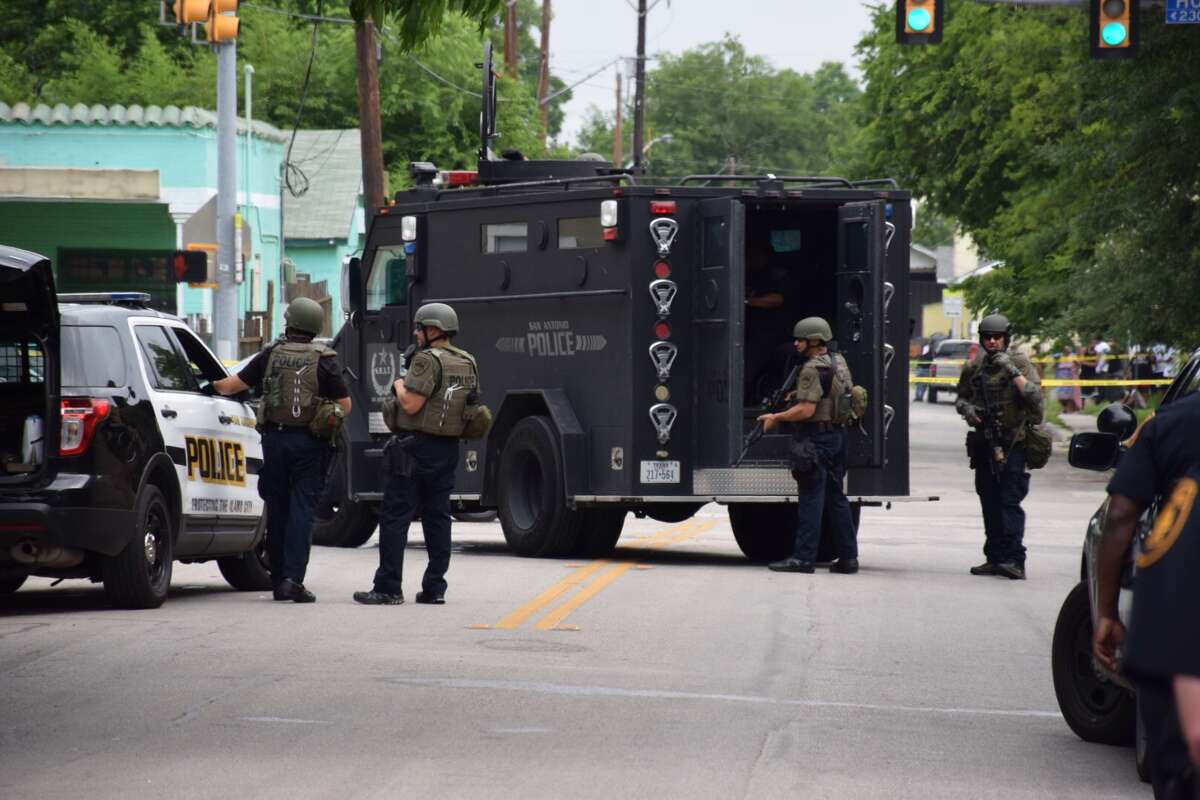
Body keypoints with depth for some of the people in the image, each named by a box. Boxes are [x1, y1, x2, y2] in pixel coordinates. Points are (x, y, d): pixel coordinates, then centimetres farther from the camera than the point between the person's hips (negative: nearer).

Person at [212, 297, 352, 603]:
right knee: (302, 511, -3)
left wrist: (215, 385, 27)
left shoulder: (271, 354, 1)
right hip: (309, 442, -2)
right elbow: (345, 405, -4)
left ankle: (278, 580, 14)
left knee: (277, 510, 11)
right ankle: (293, 578, -14)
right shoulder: (323, 360, -5)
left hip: (275, 439, 2)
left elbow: (233, 384, 7)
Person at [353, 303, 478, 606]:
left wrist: (400, 385, -3)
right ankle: (434, 588, 9)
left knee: (395, 516, -4)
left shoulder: (428, 360, -15)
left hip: (416, 446, -8)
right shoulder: (468, 363, 12)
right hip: (448, 449, 8)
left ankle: (388, 588, -7)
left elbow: (411, 404, -21)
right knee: (437, 516, 11)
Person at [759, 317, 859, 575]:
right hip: (837, 435, 9)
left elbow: (807, 410, -22)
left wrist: (776, 418, -11)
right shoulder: (838, 362, 12)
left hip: (816, 437, -9)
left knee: (810, 498, -7)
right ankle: (848, 557, 11)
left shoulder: (813, 369, -16)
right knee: (835, 498, 12)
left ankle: (803, 558, -6)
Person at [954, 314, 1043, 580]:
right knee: (989, 503, 7)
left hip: (1013, 442, -5)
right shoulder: (973, 368, 11)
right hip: (985, 444, 5)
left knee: (1010, 501, -12)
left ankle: (1014, 559, -16)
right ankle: (995, 558, 13)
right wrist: (966, 408, -1)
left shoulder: (1020, 364, -1)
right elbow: (961, 398, 21)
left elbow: (1035, 396, -12)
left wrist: (1013, 372, -18)